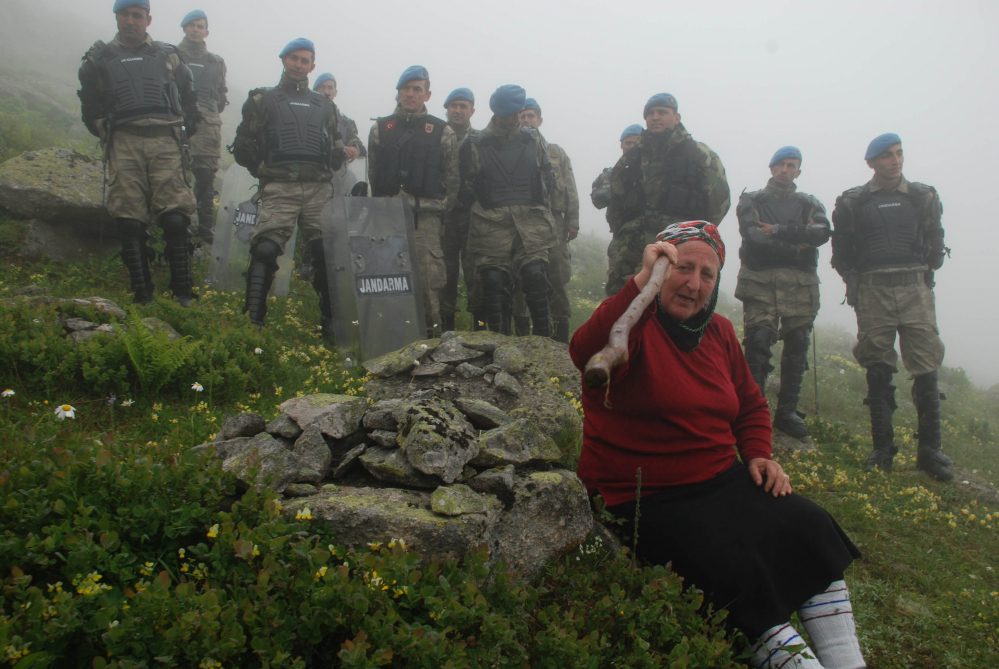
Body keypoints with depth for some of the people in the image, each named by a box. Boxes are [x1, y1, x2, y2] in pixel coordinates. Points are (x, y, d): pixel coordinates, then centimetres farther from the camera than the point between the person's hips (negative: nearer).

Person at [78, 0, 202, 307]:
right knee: (130, 223, -7)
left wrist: (182, 131, 13)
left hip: (165, 143, 0)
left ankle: (183, 295, -8)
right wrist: (106, 133, 11)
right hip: (123, 145, 1)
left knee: (175, 220, -13)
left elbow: (190, 100, 23)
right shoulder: (100, 59, 19)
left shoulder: (168, 56, 20)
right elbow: (89, 107, 21)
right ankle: (143, 297, -2)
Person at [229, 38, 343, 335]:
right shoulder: (263, 100, 16)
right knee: (265, 249, -16)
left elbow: (335, 149, 26)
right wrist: (263, 170, -3)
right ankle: (252, 320, -15)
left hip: (319, 190, 3)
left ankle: (331, 322, 2)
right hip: (279, 190, -2)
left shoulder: (325, 105, 25)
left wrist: (339, 155, 4)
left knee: (326, 254, -5)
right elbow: (242, 146, 10)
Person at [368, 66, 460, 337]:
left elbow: (453, 179, 8)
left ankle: (431, 330, -4)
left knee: (428, 275, -11)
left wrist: (440, 210, 2)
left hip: (427, 215, -2)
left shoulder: (443, 132, 12)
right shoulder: (380, 129, 17)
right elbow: (373, 174, 17)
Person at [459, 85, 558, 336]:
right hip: (491, 224, -1)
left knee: (535, 276, -12)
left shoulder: (534, 140, 15)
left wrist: (536, 206, 12)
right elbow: (466, 188, 10)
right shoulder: (475, 144, 7)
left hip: (530, 221, 1)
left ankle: (544, 340, -3)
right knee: (494, 282, -5)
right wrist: (485, 207, 3)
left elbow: (546, 176, 22)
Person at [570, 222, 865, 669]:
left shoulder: (719, 332, 12)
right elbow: (587, 354, -36)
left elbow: (750, 405, 25)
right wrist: (643, 281, -41)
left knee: (808, 527, -11)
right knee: (734, 565, -28)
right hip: (649, 498, -7)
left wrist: (758, 454, 6)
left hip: (723, 480, 7)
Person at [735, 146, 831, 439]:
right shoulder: (751, 201, 11)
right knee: (757, 346, -11)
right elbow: (754, 235, -9)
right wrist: (799, 239, -10)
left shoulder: (810, 204, 18)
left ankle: (787, 412, 12)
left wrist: (779, 230, -12)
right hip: (760, 282, -3)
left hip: (800, 285, 3)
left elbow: (822, 233, -4)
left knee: (796, 349, 3)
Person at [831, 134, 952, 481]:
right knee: (878, 371, 1)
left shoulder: (923, 197, 11)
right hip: (872, 290, -1)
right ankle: (883, 449, 10)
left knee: (926, 368, -4)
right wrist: (854, 282, 2)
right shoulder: (852, 202, 6)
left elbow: (935, 242, 16)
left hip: (915, 288, 1)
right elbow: (840, 249, 10)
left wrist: (926, 272, 7)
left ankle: (930, 451, 4)